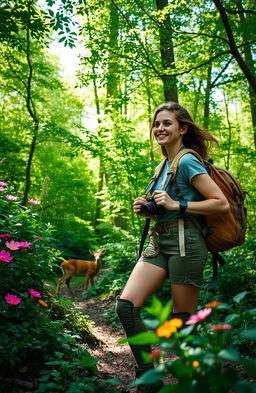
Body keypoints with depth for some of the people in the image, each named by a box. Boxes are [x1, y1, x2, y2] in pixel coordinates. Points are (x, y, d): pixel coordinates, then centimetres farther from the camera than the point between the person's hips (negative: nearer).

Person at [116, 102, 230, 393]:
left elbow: (222, 204, -12)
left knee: (182, 319, 2)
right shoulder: (164, 164, 19)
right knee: (126, 304, -5)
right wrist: (146, 208, 9)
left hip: (185, 242, -8)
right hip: (159, 241, 8)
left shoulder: (187, 161, -6)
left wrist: (176, 205, -15)